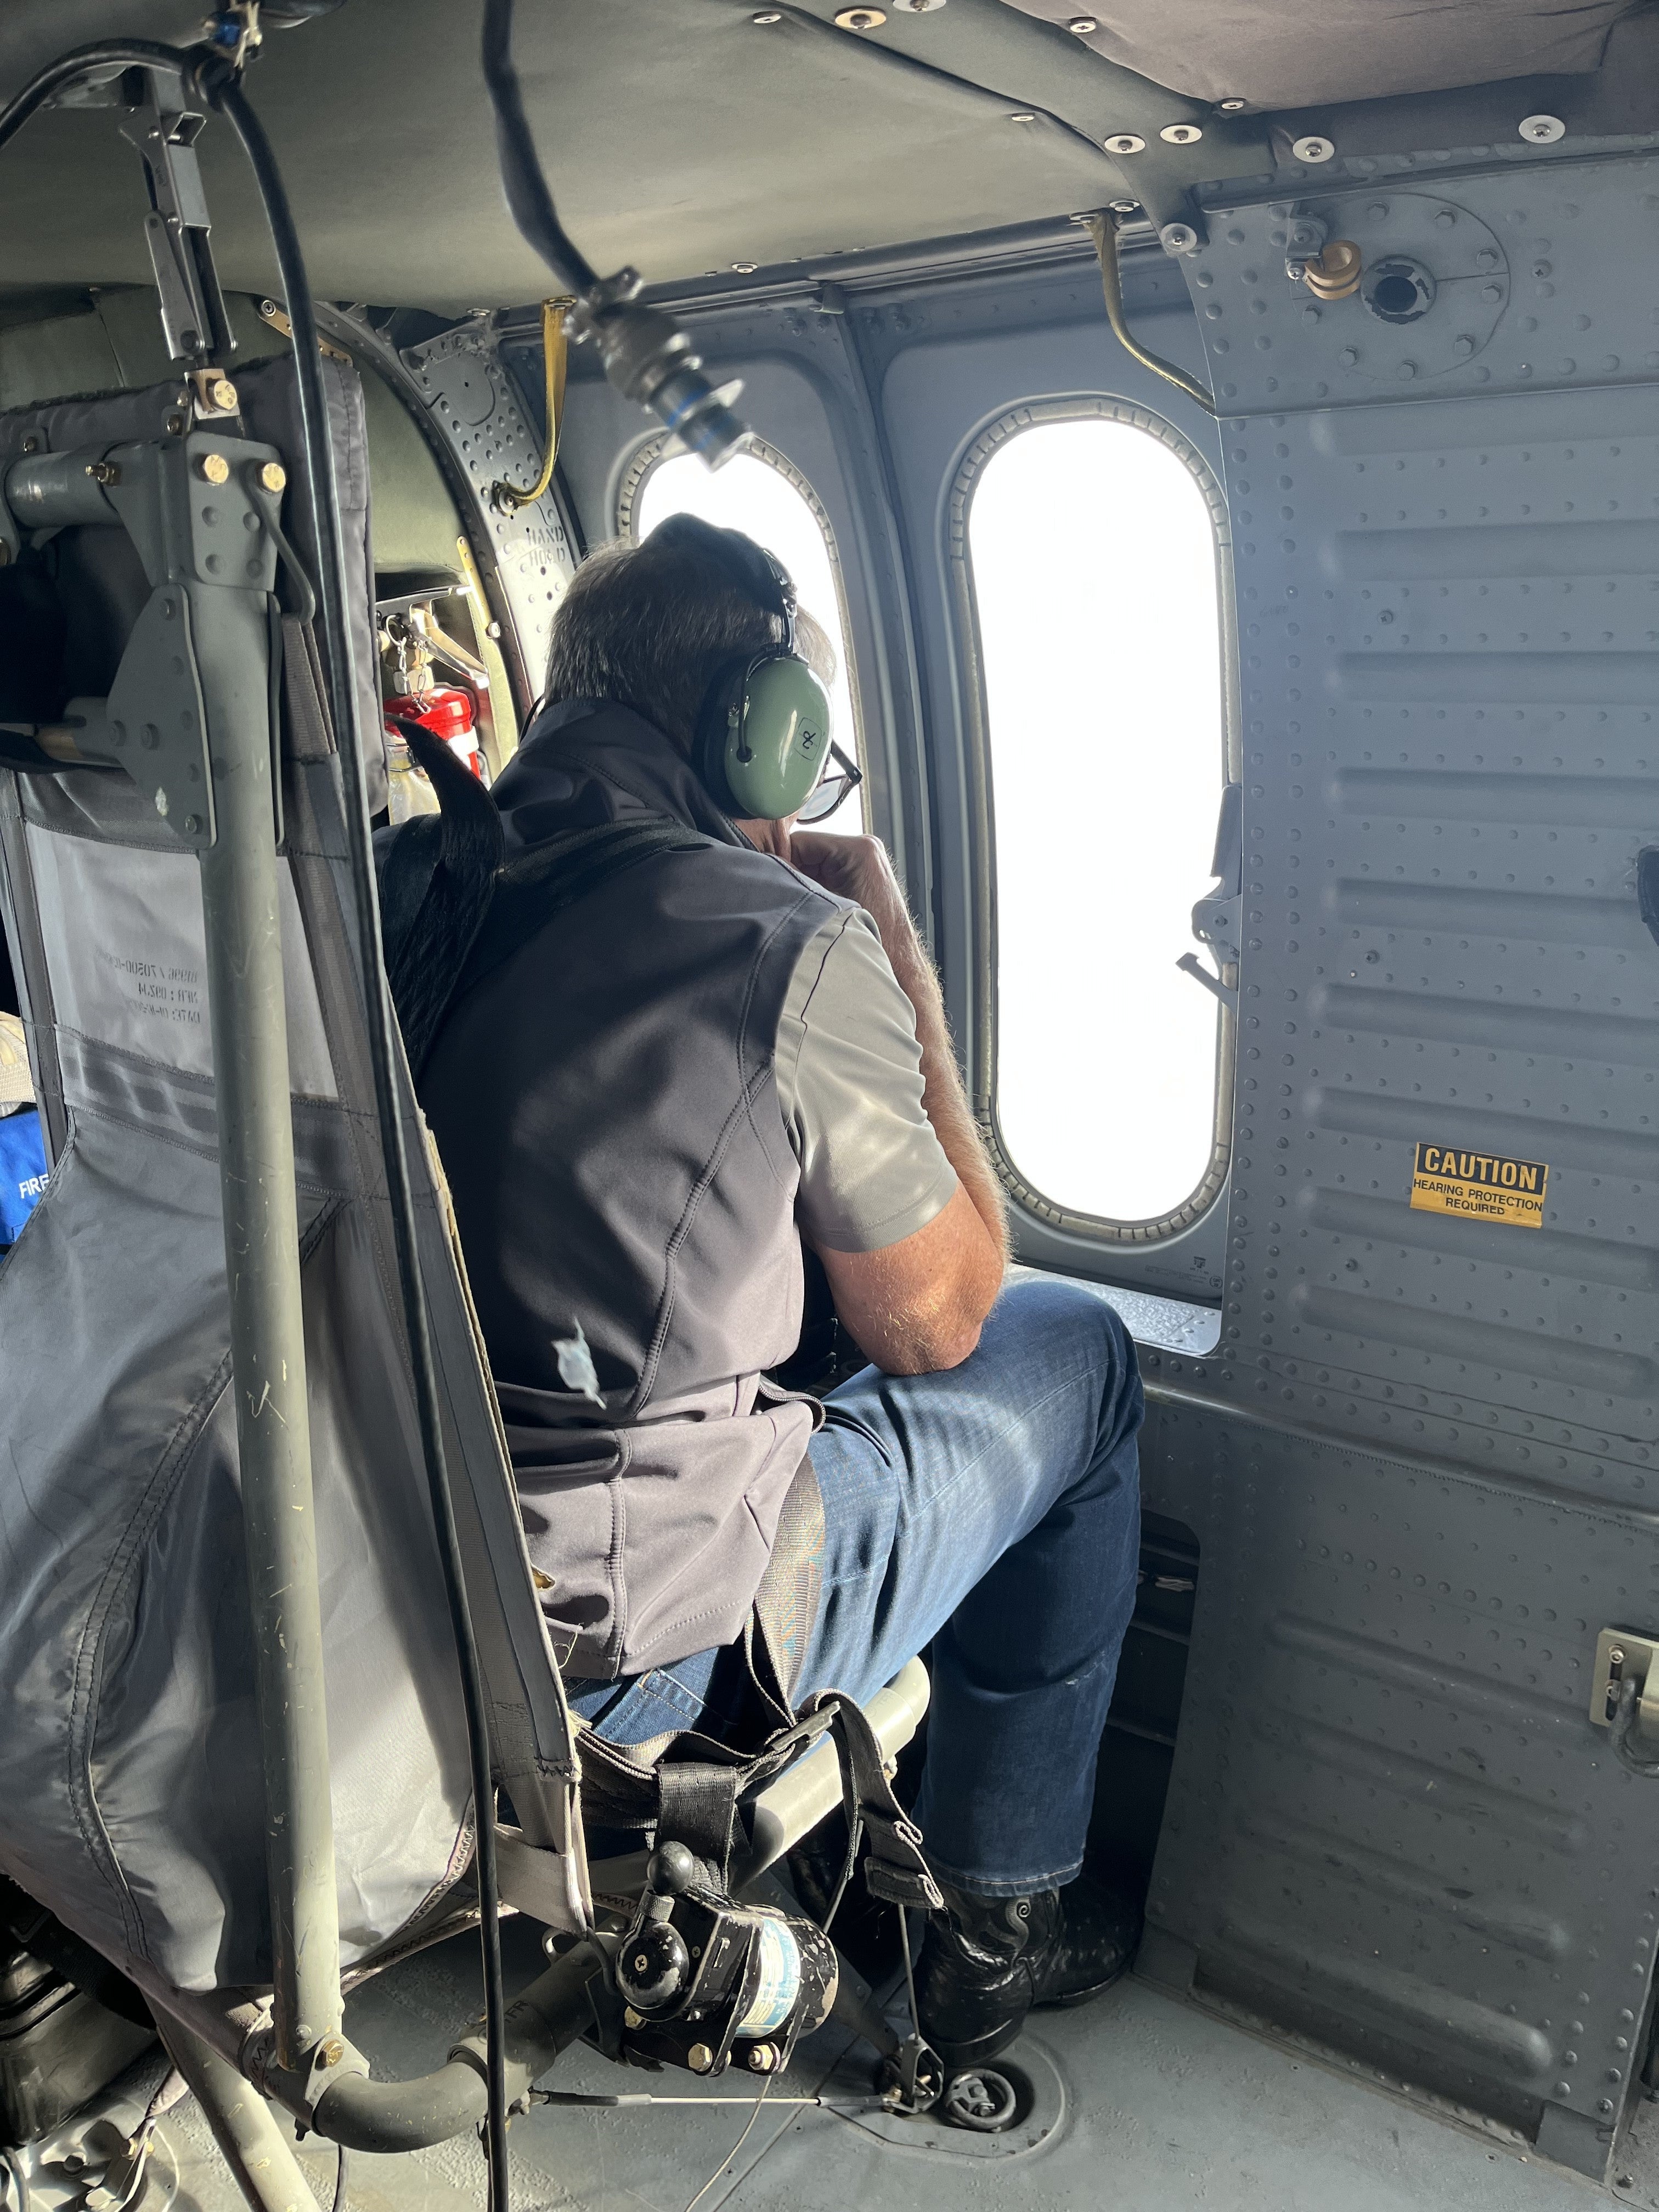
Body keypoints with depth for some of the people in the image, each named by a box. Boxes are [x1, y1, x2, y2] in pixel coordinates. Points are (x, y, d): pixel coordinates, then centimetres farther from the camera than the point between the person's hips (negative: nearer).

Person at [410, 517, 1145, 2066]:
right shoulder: (798, 948, -17)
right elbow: (938, 1320, -3)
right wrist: (902, 962, 1)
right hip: (646, 1656, -6)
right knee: (1075, 1355, 13)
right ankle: (995, 1923, 26)